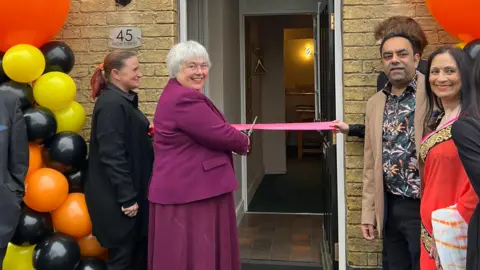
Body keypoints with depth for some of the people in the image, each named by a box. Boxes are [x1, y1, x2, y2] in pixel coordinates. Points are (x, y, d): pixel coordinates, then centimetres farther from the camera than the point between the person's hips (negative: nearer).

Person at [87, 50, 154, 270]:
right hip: (117, 198, -10)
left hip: (130, 191, 10)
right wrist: (127, 197, -23)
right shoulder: (111, 104, -20)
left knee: (139, 252, 18)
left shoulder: (124, 100, 11)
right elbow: (112, 155, -24)